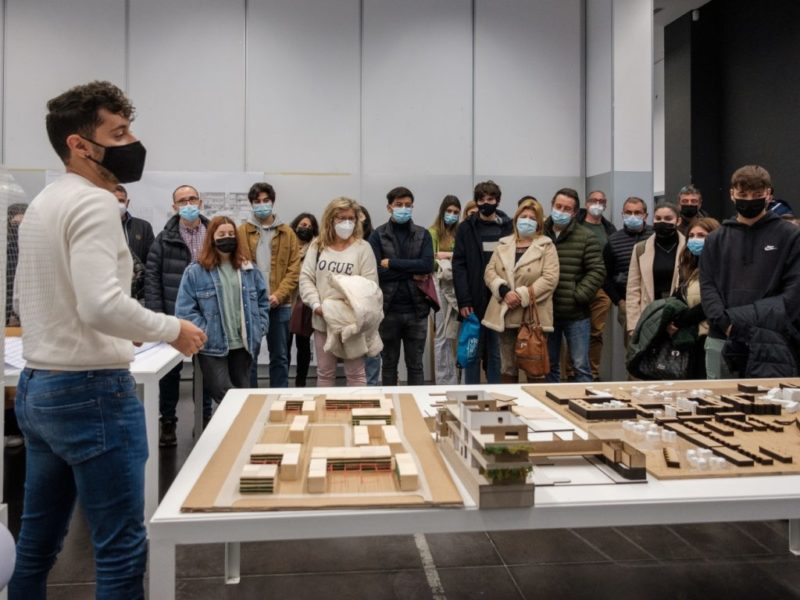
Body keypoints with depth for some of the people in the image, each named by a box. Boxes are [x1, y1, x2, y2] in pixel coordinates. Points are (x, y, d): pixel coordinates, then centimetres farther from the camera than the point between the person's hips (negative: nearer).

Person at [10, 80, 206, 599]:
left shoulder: (42, 203, 14)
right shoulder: (93, 202, -16)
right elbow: (103, 305, -27)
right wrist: (175, 329, -14)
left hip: (36, 387, 10)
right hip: (91, 392, -10)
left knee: (38, 542, 19)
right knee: (122, 550, -1)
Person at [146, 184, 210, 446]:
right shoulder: (164, 239, 0)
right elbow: (152, 277, -2)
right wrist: (156, 315, -9)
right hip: (173, 316, -1)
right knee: (171, 369, 8)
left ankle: (206, 418, 26)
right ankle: (167, 421, 20)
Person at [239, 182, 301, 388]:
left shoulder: (287, 233, 7)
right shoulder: (242, 232, 4)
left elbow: (294, 270, 1)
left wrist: (278, 295, -11)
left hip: (280, 305, 1)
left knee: (280, 357, 10)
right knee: (249, 356, 5)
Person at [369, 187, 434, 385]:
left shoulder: (423, 234, 6)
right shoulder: (378, 235, 1)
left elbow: (428, 265, -9)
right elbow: (374, 271, -12)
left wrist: (392, 263, -12)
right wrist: (412, 273, -10)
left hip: (416, 309, 1)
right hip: (388, 309, -1)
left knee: (415, 365, 9)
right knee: (389, 364, 10)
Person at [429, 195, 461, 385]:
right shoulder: (433, 232, 1)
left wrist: (445, 255, -11)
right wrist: (454, 255, -7)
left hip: (457, 287, 4)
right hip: (441, 286, -4)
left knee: (453, 335, 8)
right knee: (442, 335, 0)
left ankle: (451, 382, 16)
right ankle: (443, 381, 7)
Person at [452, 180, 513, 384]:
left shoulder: (509, 227, 7)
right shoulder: (466, 228, 4)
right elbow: (459, 266, -1)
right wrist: (464, 301, -10)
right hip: (474, 302, -1)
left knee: (496, 353, 7)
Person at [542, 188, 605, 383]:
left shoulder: (586, 237, -1)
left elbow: (597, 271, -4)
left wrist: (578, 296, -11)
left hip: (576, 315, -2)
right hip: (546, 313, 2)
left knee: (581, 366, 4)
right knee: (549, 365, 13)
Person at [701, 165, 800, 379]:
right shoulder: (716, 239, 14)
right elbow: (707, 286, 6)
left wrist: (742, 319, -13)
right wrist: (725, 323, -12)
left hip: (771, 344, -3)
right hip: (721, 341, 3)